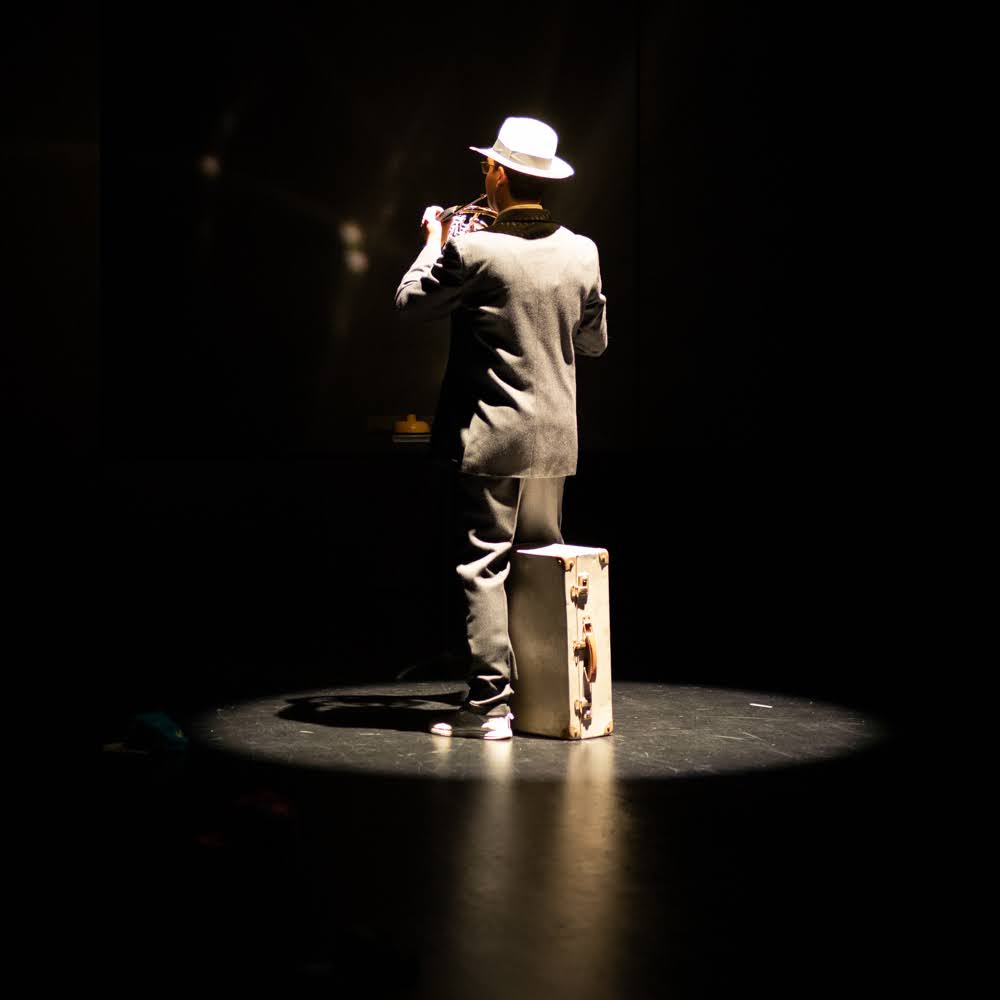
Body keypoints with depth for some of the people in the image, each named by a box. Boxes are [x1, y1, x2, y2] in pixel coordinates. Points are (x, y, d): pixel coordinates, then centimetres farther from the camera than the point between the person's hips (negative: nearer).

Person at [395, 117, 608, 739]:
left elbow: (411, 304, -2)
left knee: (485, 566, 0)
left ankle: (489, 702, 0)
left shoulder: (472, 251, -16)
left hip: (491, 436, -5)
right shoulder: (582, 251, 1)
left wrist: (434, 242, 10)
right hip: (556, 437, 6)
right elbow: (596, 341, 11)